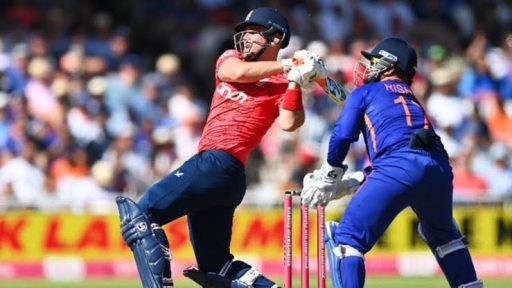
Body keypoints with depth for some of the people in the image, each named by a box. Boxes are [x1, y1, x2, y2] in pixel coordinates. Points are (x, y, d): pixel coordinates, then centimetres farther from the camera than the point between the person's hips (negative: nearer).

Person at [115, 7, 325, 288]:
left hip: (220, 165, -8)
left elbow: (288, 124, -16)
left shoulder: (282, 83, 1)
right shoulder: (230, 59, 20)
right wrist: (287, 65, -5)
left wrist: (296, 80, -22)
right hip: (208, 162, 8)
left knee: (141, 213, -18)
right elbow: (237, 73, -4)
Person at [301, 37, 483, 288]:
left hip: (399, 166, -6)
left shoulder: (365, 92, 20)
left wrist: (328, 178, 19)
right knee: (442, 235, 32)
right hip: (440, 168, 6)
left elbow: (343, 135, 7)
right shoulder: (411, 99, 37)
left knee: (348, 238, -5)